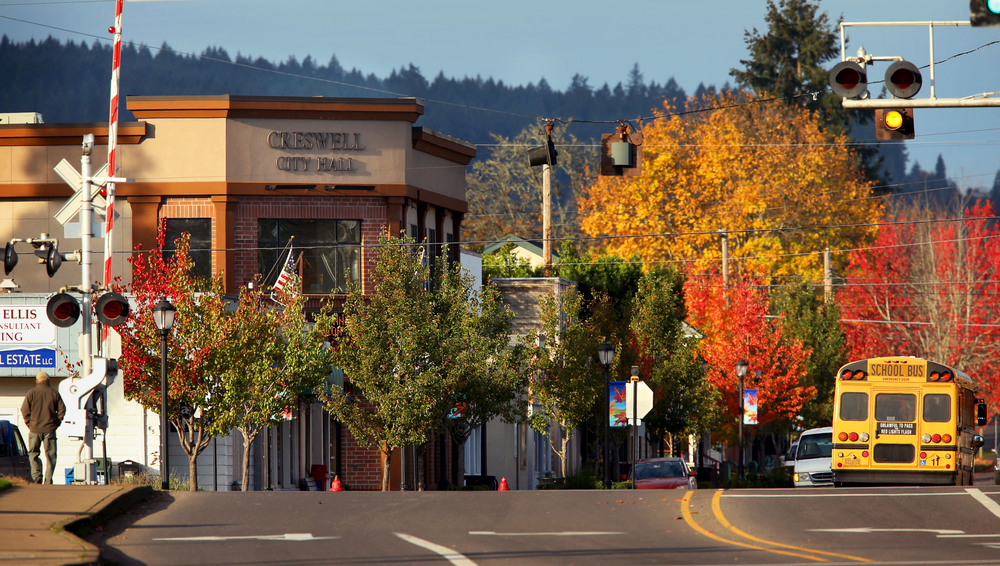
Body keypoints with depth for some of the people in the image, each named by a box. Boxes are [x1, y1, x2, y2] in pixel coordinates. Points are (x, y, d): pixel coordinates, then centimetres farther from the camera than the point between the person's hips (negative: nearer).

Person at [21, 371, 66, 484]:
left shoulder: (32, 393, -2)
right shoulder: (54, 393, 2)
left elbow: (24, 410, -5)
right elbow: (62, 409, 0)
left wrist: (29, 424, 5)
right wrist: (56, 423, 8)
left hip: (35, 429, -1)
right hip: (50, 429, 1)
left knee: (33, 453, 11)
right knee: (50, 455, 6)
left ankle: (37, 476, -6)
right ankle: (48, 480, 0)